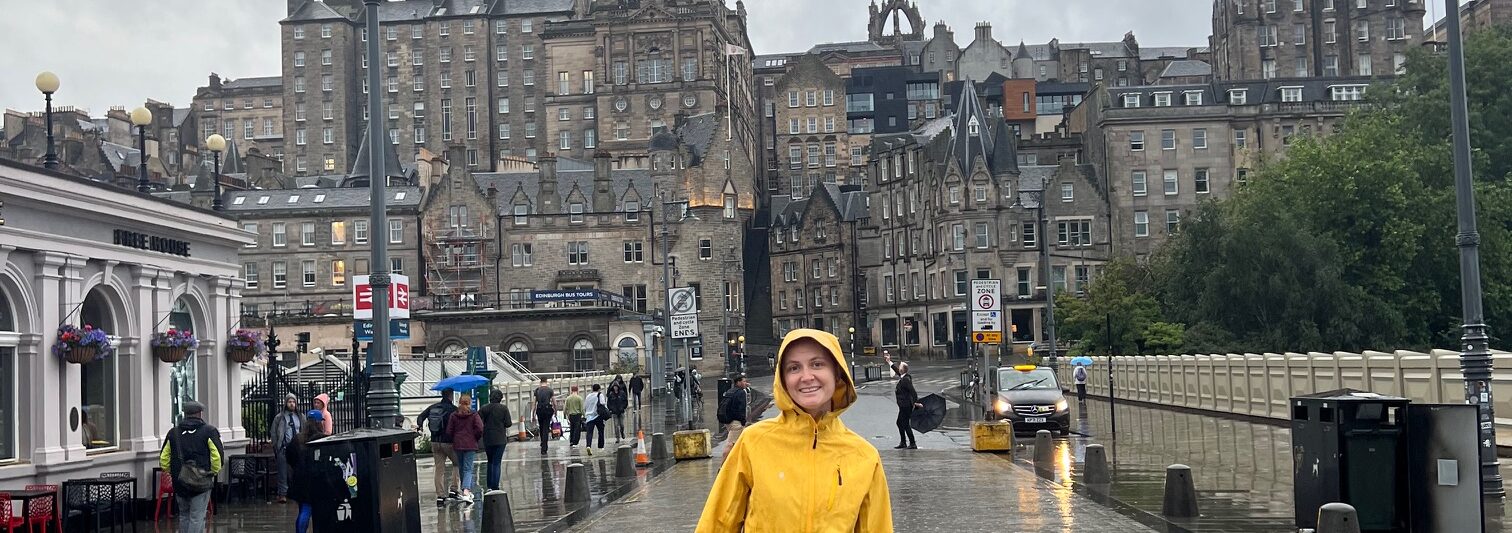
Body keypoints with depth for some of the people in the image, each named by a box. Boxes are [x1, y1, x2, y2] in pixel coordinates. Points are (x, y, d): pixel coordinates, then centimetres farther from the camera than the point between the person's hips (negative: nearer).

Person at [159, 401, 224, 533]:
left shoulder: (173, 433, 8)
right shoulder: (209, 431, -5)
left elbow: (163, 460, 9)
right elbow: (217, 457, -12)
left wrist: (173, 473, 18)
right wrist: (213, 473, 2)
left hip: (180, 483, 4)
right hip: (201, 482, -4)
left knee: (184, 516, 17)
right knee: (197, 517, -3)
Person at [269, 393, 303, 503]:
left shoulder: (301, 417, 11)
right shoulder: (279, 418, 4)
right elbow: (273, 433, 5)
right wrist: (276, 447, -3)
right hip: (283, 448, -2)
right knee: (283, 472, -3)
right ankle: (282, 494, -2)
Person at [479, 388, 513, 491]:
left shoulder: (484, 408, -2)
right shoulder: (504, 408, -8)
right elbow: (508, 423, -10)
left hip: (487, 439, 3)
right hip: (500, 439, -3)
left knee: (490, 461, 19)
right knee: (497, 463, 2)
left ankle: (489, 486, 17)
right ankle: (495, 487, -3)